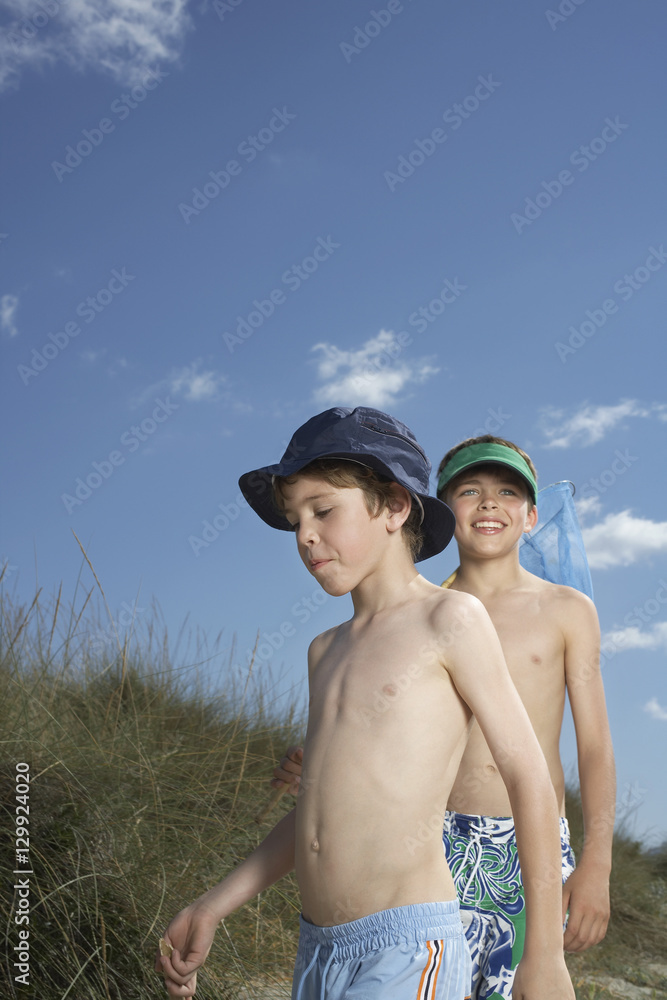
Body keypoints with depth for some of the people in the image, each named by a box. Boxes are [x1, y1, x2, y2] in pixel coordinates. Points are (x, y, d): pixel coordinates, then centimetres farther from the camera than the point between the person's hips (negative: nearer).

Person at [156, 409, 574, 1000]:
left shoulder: (450, 619, -5)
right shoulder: (325, 651, 15)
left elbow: (528, 775, -5)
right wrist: (212, 908, 18)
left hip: (407, 951, -6)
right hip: (318, 951, 6)